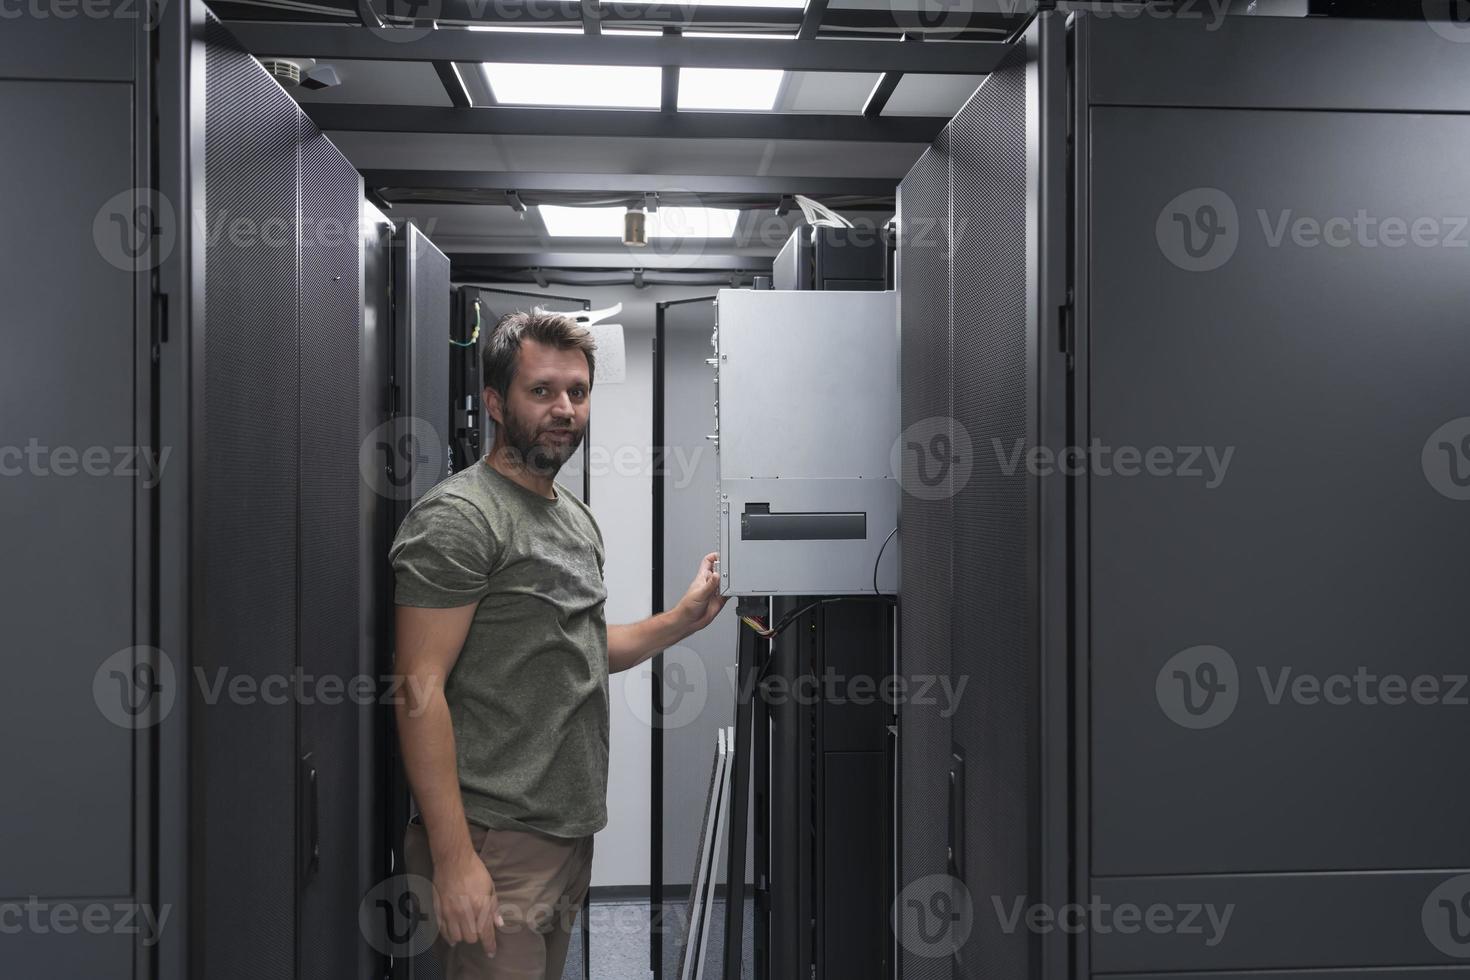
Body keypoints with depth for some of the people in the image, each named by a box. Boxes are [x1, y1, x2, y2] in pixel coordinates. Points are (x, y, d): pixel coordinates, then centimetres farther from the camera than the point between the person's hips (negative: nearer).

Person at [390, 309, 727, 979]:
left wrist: (684, 618, 11)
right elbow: (420, 687, -19)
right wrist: (453, 857, -24)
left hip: (573, 832, 9)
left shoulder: (578, 518, 15)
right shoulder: (457, 516, -13)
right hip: (496, 843, -8)